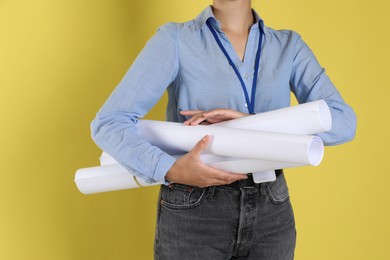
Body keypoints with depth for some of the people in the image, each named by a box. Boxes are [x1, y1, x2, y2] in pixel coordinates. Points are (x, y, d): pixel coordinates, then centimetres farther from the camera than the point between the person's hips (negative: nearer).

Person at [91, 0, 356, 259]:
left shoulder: (289, 47, 5)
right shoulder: (175, 40, -5)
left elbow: (343, 123, -9)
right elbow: (109, 125, -11)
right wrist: (172, 171, -28)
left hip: (269, 215, 3)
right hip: (194, 214, -3)